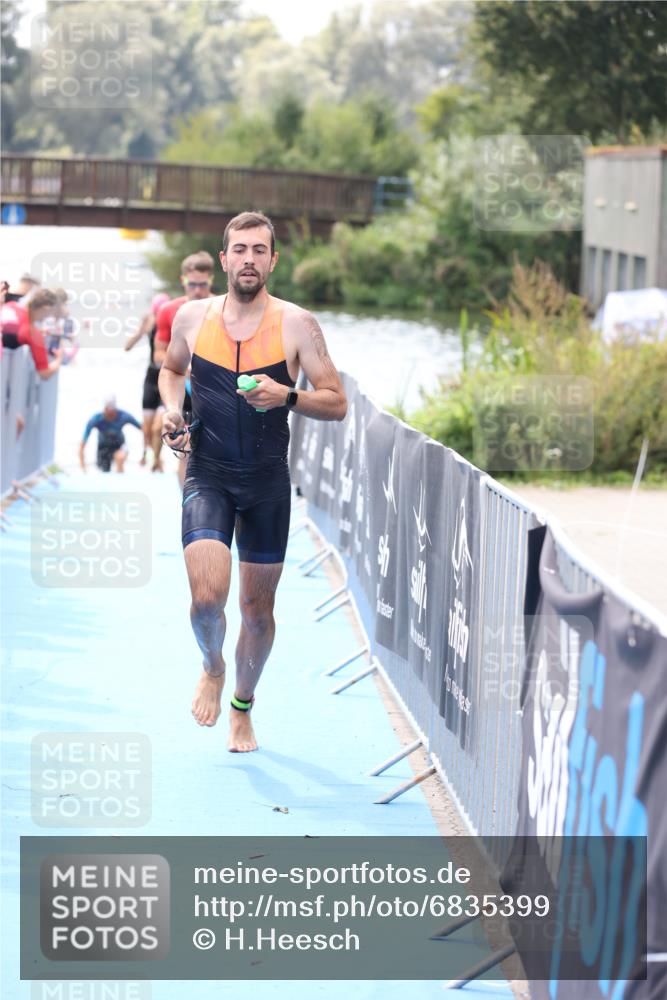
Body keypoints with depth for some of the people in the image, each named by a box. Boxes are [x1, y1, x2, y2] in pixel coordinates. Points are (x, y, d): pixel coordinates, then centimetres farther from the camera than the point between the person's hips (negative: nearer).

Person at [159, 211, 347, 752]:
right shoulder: (192, 317, 0)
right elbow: (171, 368, 21)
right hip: (208, 476, 0)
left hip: (268, 482, 0)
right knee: (207, 596, -17)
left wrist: (287, 396, -20)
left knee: (258, 609, 9)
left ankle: (244, 705, 33)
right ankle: (213, 668, 17)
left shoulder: (296, 324, -5)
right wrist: (172, 407, 1)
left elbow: (337, 404, -3)